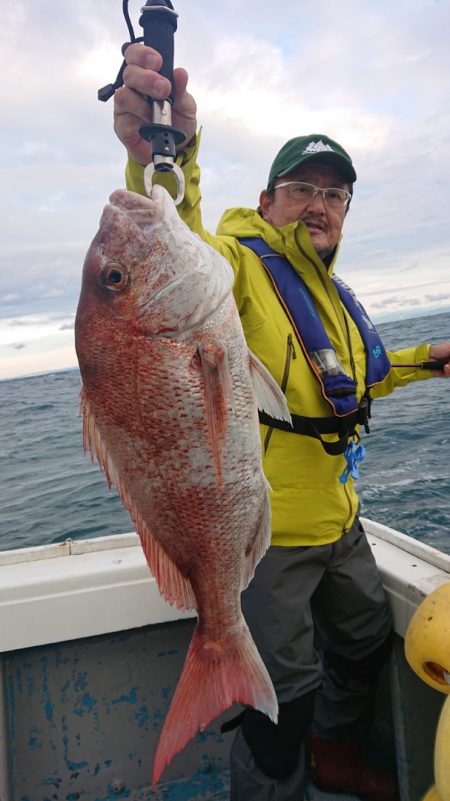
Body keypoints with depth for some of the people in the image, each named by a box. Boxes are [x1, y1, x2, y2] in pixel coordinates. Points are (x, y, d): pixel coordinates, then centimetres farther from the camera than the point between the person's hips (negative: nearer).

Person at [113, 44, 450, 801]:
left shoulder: (330, 292, 12)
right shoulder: (239, 263, -15)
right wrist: (163, 158, -58)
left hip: (337, 518, 9)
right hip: (264, 532, -9)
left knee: (366, 640, 28)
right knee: (286, 690, 7)